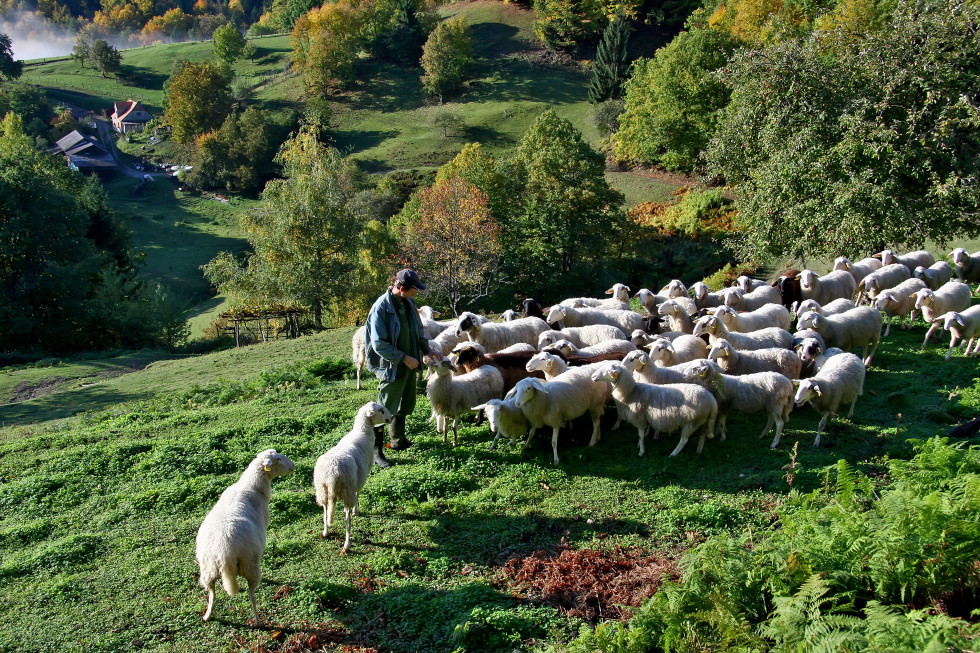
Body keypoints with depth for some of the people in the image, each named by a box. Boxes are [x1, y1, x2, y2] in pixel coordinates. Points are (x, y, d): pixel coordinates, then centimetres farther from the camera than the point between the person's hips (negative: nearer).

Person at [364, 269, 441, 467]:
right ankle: (376, 450, 12)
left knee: (406, 405, 21)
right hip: (392, 367, -8)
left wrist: (427, 350, 7)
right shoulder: (381, 308, -21)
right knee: (385, 409, -1)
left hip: (409, 364, 8)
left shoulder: (409, 302, 4)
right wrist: (403, 358, -20)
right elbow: (379, 344, -22)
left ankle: (398, 440, 41)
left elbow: (418, 330, 18)